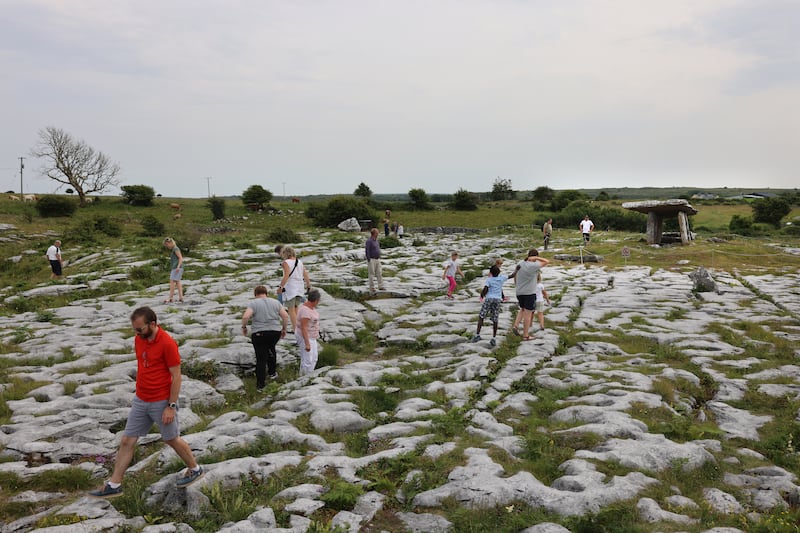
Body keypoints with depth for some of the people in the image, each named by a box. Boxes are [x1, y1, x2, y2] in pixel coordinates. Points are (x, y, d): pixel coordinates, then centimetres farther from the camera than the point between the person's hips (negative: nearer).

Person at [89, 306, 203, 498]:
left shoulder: (167, 343, -21)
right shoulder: (138, 340, 2)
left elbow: (176, 376, -18)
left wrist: (171, 406, -17)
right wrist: (139, 392, 18)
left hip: (162, 402, -7)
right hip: (140, 401, 7)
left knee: (172, 439, 9)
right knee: (127, 441, 8)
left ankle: (195, 469, 30)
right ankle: (114, 485, 18)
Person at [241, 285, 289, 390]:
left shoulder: (253, 304, -3)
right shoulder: (276, 302, 7)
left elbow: (245, 317, -16)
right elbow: (285, 316, 1)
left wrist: (244, 327, 0)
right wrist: (284, 329, 12)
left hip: (259, 334, -3)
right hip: (275, 332, 3)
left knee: (261, 359, 5)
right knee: (270, 348, 30)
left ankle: (260, 385, 6)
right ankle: (272, 372, 34)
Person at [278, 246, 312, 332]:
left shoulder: (286, 263, -11)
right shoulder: (300, 262, 8)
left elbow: (286, 277, -20)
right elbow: (306, 275, 10)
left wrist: (280, 287, -15)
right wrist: (308, 285, 20)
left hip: (290, 288, -7)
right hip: (299, 287, 7)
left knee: (291, 309, 0)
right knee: (296, 308, 18)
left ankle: (295, 328, -2)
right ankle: (296, 326, 22)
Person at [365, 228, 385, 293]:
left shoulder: (376, 240, 11)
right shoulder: (369, 241, -17)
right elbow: (367, 251, -19)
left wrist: (379, 258, 18)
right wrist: (369, 261, -20)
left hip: (377, 260, 8)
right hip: (371, 260, -8)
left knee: (379, 273, 4)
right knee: (371, 274, -1)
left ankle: (380, 286, 6)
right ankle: (372, 287, 7)